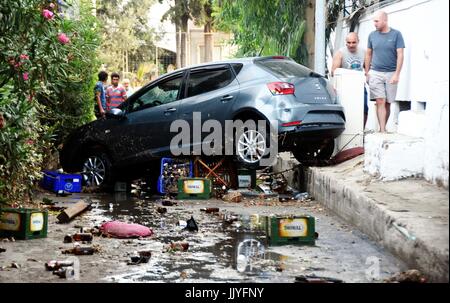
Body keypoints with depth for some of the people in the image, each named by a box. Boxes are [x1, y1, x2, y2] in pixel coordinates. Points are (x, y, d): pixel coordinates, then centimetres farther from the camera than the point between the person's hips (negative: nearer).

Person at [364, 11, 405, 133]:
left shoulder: (396, 34, -1)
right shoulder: (372, 35, 7)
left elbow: (400, 55, -4)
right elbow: (368, 55, 14)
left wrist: (397, 74, -11)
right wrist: (367, 73, 10)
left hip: (391, 73, -1)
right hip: (375, 73, 1)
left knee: (388, 103, 4)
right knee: (380, 102, -9)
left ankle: (383, 128, 16)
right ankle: (382, 131, -12)